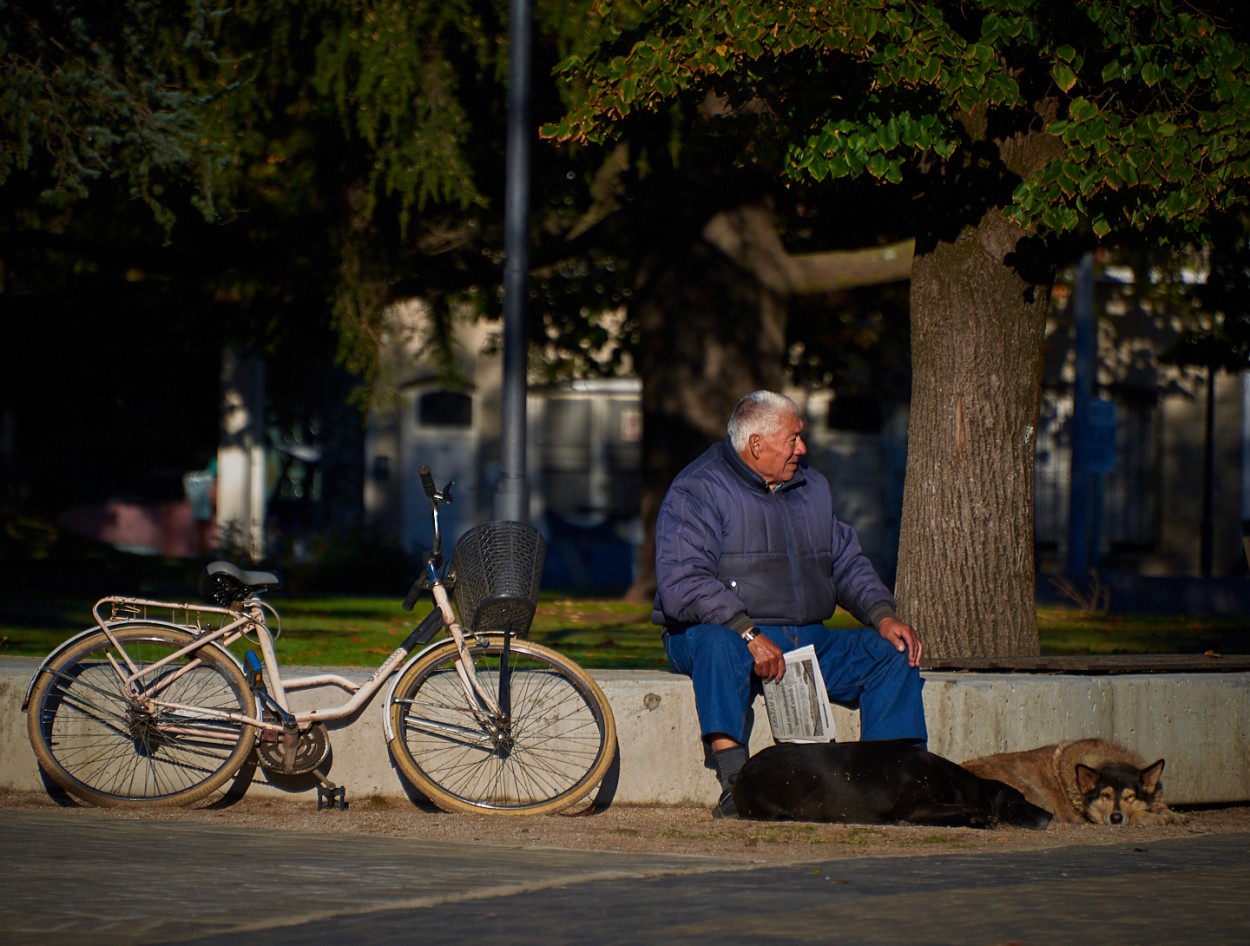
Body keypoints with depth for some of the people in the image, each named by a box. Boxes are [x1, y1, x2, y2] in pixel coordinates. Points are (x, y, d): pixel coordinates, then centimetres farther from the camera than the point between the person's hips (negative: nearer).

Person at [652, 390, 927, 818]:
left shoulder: (811, 486, 18)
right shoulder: (698, 491, -7)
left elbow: (847, 563, 19)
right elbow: (682, 583, -19)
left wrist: (883, 615, -2)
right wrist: (747, 634, -29)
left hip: (807, 641, 6)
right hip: (720, 632, -6)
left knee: (894, 654, -11)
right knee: (721, 647, -40)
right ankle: (735, 786, -44)